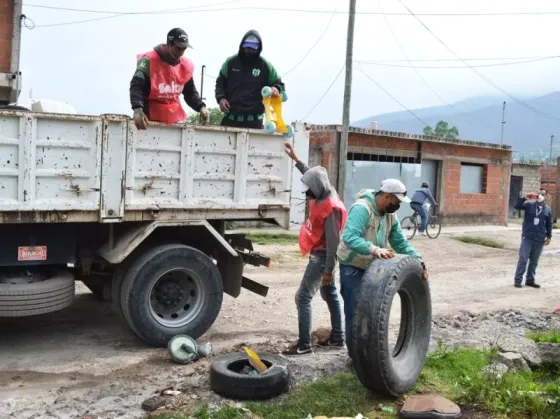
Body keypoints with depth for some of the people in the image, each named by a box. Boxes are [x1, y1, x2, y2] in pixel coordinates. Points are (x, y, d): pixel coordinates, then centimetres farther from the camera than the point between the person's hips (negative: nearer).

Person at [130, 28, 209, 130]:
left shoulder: (186, 65, 5)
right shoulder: (149, 60, -14)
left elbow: (190, 92, 14)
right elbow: (136, 86, -23)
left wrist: (201, 107, -6)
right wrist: (137, 109, -41)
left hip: (176, 117, 6)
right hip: (152, 117, -6)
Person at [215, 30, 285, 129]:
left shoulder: (265, 66, 4)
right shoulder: (231, 62, 8)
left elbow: (279, 84, 12)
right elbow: (220, 82, 17)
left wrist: (276, 89, -13)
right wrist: (221, 98, -2)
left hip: (254, 121, -1)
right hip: (230, 118, 2)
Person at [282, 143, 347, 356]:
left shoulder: (331, 208, -27)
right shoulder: (324, 194, -1)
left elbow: (333, 242, -26)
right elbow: (312, 175, 20)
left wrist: (328, 270, -24)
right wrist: (295, 158, 21)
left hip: (322, 256, -10)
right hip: (320, 254, 10)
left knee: (303, 297, -8)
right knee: (330, 294, 16)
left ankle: (304, 344, -4)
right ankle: (337, 337, 27)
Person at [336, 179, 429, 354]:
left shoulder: (390, 215, 2)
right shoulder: (362, 208, -25)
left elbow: (400, 242, 4)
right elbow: (350, 237, -39)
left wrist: (417, 259, -10)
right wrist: (375, 249, -50)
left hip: (372, 267, 8)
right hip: (352, 267, -8)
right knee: (355, 311, -3)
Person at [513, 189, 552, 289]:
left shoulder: (548, 209, 7)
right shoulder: (529, 204, -1)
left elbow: (549, 224, 13)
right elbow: (516, 206, -13)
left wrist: (549, 236, 9)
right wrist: (524, 198, -26)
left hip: (539, 240, 3)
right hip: (527, 237, -3)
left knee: (534, 261, 10)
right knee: (523, 259, -5)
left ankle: (530, 280, 20)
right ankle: (518, 280, -1)